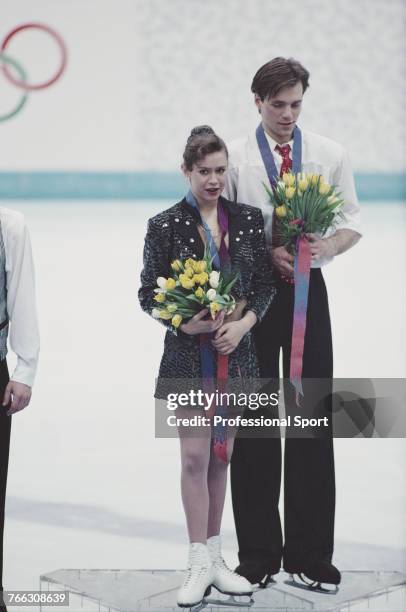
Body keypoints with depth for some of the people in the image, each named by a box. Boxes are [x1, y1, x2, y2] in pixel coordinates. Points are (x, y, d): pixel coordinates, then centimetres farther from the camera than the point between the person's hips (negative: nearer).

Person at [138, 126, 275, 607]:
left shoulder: (248, 220, 4)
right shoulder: (165, 226, -4)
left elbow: (264, 284, 5)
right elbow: (147, 293, -3)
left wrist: (244, 323, -12)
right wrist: (185, 322, -18)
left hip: (235, 351, 3)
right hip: (187, 352, -3)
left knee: (221, 457, 10)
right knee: (194, 457, -5)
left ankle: (213, 556, 19)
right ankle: (200, 563, 1)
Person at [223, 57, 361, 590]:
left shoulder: (330, 155, 4)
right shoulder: (236, 157, -1)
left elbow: (352, 225, 6)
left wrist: (324, 247, -14)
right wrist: (268, 253, -17)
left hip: (308, 289, 1)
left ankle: (310, 554, 11)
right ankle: (259, 552, 14)